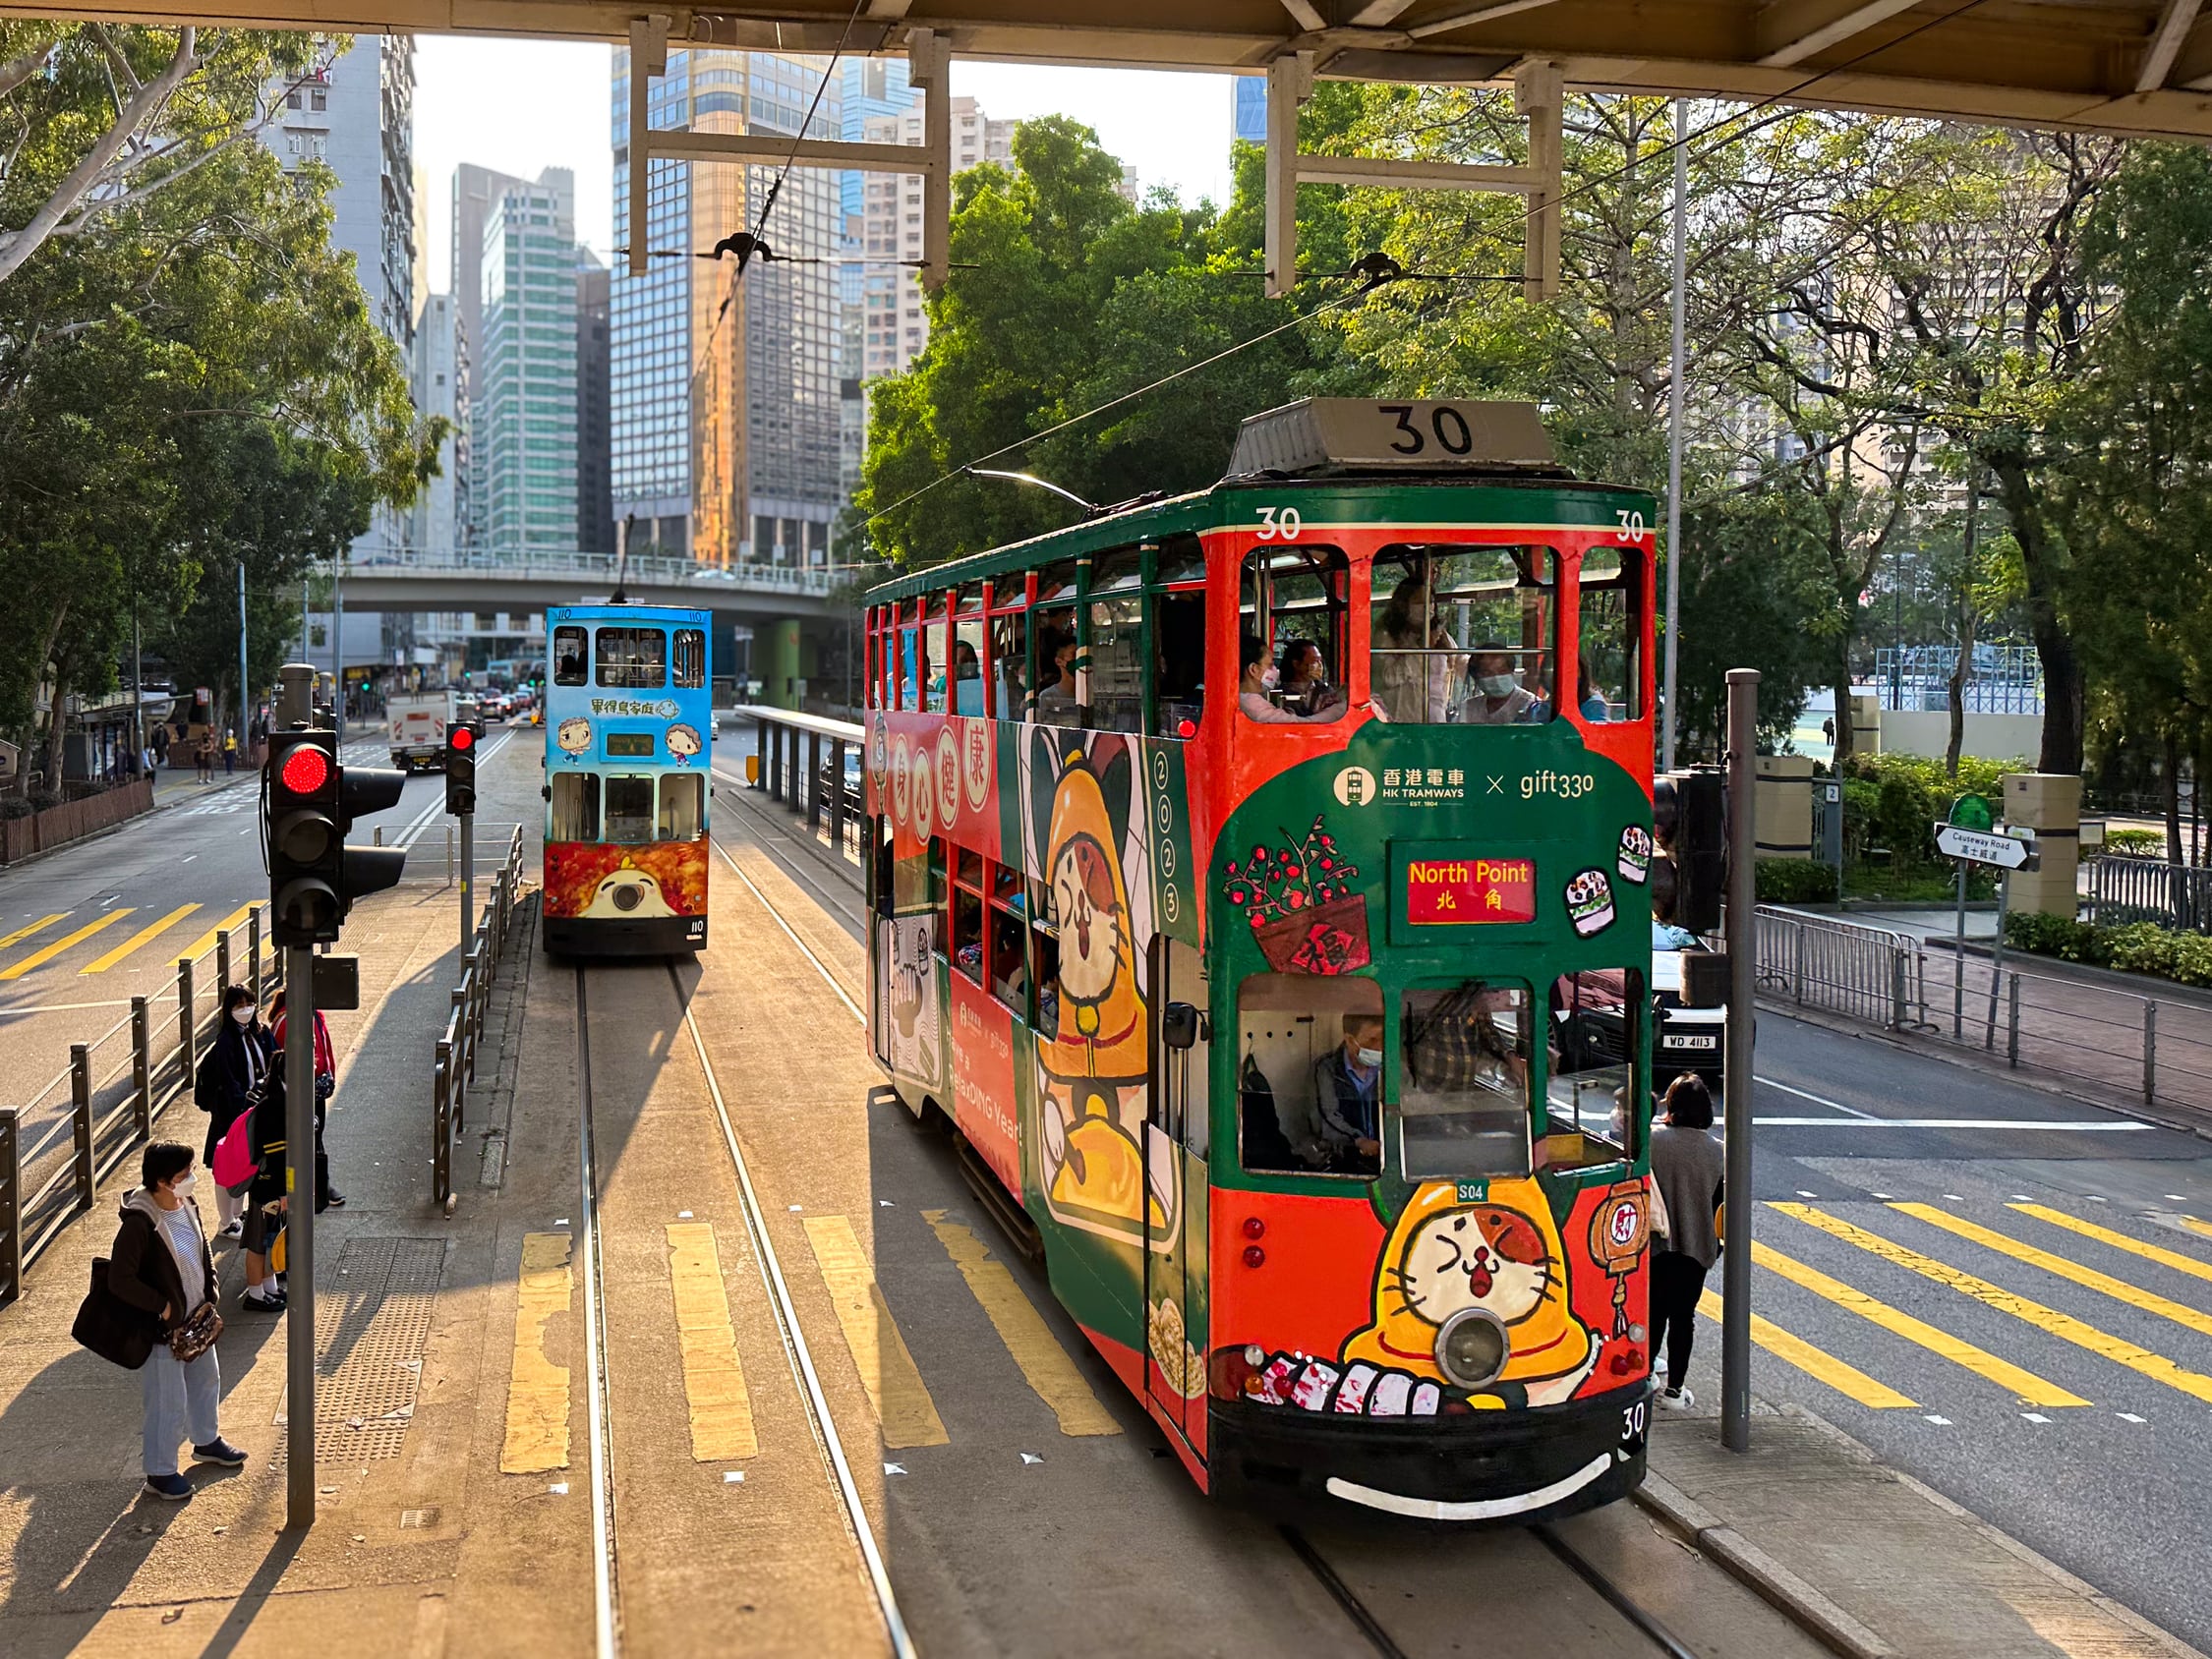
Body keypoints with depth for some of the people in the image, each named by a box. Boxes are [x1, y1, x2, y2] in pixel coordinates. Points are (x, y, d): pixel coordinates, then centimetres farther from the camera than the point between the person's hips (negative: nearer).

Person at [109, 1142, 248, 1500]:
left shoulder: (187, 1206, -3)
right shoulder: (139, 1223, -28)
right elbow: (120, 1280, -28)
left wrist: (209, 1298, 4)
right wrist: (164, 1307, -21)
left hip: (196, 1320, 8)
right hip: (162, 1329, -8)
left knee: (207, 1379, 25)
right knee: (168, 1403, 4)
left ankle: (206, 1441, 48)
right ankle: (160, 1473, 22)